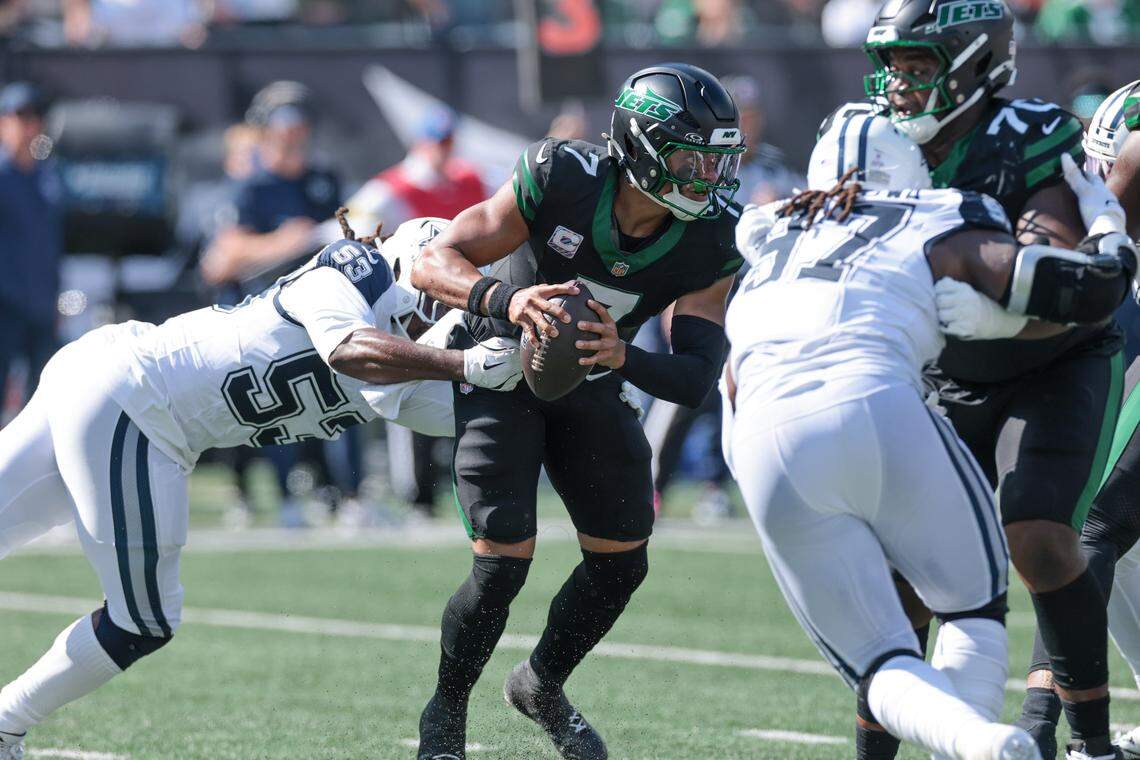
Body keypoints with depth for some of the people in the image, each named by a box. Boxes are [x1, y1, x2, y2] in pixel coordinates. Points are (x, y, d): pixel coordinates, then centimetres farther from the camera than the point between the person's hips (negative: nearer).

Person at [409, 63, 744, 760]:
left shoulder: (710, 244, -21)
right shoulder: (560, 178, -31)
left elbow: (698, 379, -24)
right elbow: (435, 263, -30)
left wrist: (622, 356, -44)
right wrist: (507, 299, -50)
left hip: (589, 385, 5)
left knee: (622, 563, 6)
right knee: (503, 564, -15)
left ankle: (543, 685, 35)